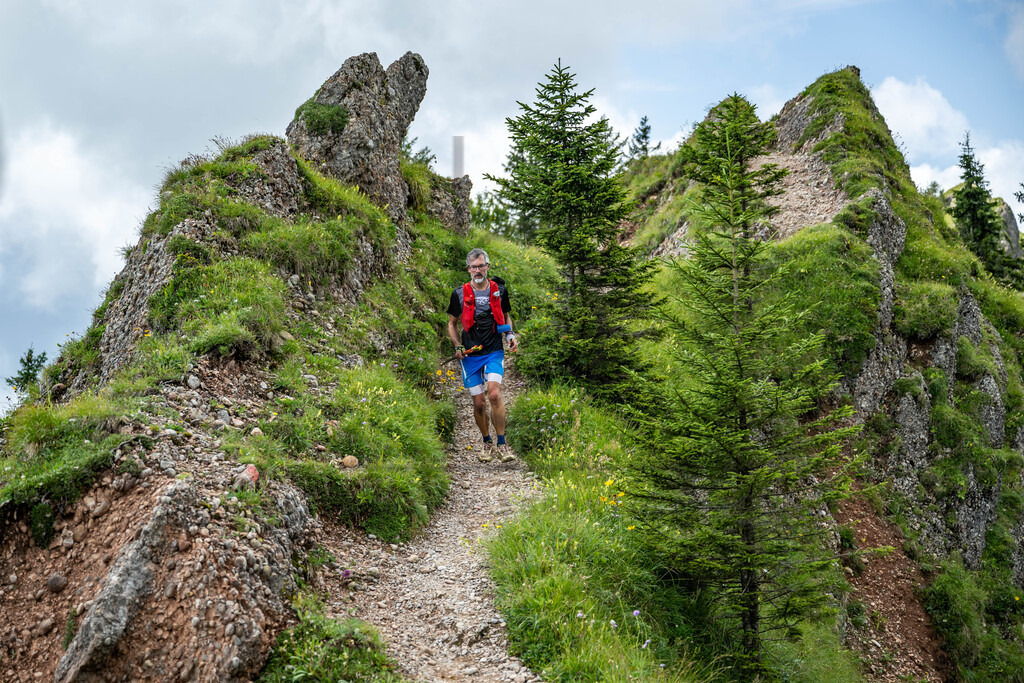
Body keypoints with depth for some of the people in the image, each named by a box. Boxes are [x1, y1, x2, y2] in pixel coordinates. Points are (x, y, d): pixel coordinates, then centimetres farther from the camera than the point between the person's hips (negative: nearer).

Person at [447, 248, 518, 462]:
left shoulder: (499, 290, 5)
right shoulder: (459, 293, 1)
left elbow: (506, 316, 20)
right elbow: (452, 323, 11)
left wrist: (511, 334, 1)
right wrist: (458, 346, -4)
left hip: (494, 352, 0)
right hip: (470, 355, 0)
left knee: (494, 394, -20)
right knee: (479, 403, 2)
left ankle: (502, 445, -10)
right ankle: (487, 443, 23)